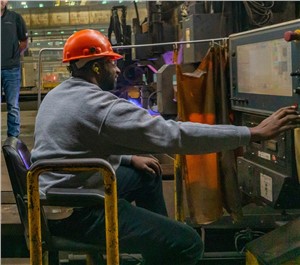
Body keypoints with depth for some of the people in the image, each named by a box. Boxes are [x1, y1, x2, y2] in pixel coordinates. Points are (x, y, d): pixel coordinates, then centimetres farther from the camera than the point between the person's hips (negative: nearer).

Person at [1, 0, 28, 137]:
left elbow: (24, 42, 14)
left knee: (13, 107, 2)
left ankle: (13, 138, 8)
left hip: (11, 69, 0)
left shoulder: (15, 18, 6)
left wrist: (15, 56, 5)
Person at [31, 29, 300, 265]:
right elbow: (175, 134, -24)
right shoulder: (101, 106, -21)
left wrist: (130, 158, 12)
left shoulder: (57, 95, 10)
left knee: (146, 174, 24)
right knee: (188, 243, -14)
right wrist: (255, 133, -21)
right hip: (74, 211, -10)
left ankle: (161, 243, 32)